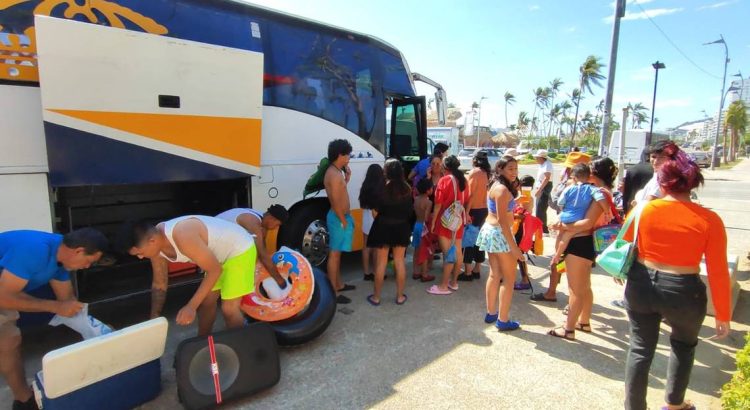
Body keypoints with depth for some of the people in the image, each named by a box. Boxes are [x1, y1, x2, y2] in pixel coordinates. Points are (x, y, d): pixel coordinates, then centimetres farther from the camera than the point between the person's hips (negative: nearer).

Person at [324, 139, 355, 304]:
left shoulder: (336, 172, 10)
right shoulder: (334, 174, -21)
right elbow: (336, 202, -23)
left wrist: (346, 179, 10)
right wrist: (343, 221, -18)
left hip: (340, 217, 10)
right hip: (338, 218, -10)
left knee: (337, 253, 18)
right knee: (334, 254, -5)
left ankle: (339, 284, 30)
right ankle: (334, 292, 1)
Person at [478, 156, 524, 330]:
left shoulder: (496, 186, 11)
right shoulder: (502, 189, -19)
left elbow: (500, 212, 7)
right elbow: (502, 220, -23)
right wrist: (513, 246, -23)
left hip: (490, 231, 9)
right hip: (499, 234, -9)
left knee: (494, 275, 17)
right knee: (509, 278, 3)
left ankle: (491, 313, 28)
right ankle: (503, 320, 10)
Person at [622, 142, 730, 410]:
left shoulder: (644, 210, -9)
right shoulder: (709, 220, -12)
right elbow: (718, 273, -8)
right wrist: (723, 315, 1)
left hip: (641, 286, 1)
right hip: (683, 292, 0)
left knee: (640, 348, 15)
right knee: (684, 344, 28)